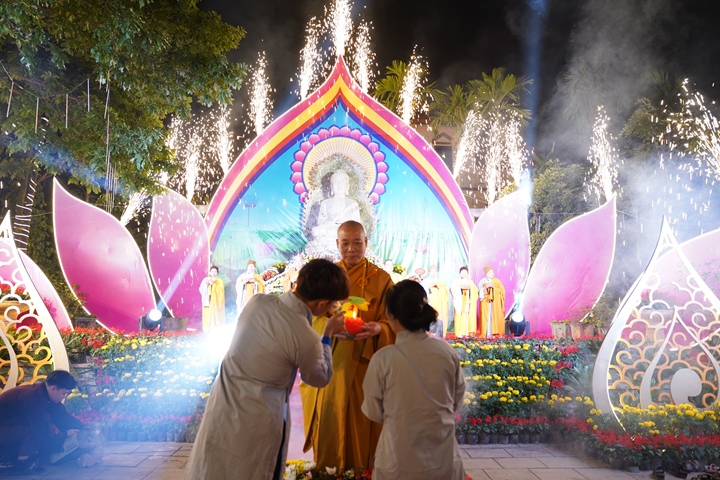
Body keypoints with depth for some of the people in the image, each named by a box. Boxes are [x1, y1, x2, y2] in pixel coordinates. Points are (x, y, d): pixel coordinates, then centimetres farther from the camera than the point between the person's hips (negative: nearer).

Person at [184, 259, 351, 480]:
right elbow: (320, 378, -2)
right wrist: (328, 335, 8)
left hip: (221, 408, 5)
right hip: (254, 424, -5)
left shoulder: (257, 302, -9)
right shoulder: (306, 338, -24)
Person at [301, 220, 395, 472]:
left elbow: (392, 324, -5)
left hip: (362, 367, -2)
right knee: (328, 426, 10)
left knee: (360, 427, 5)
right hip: (328, 364, 3)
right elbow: (314, 317, 4)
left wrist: (377, 329, -27)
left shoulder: (381, 279, -2)